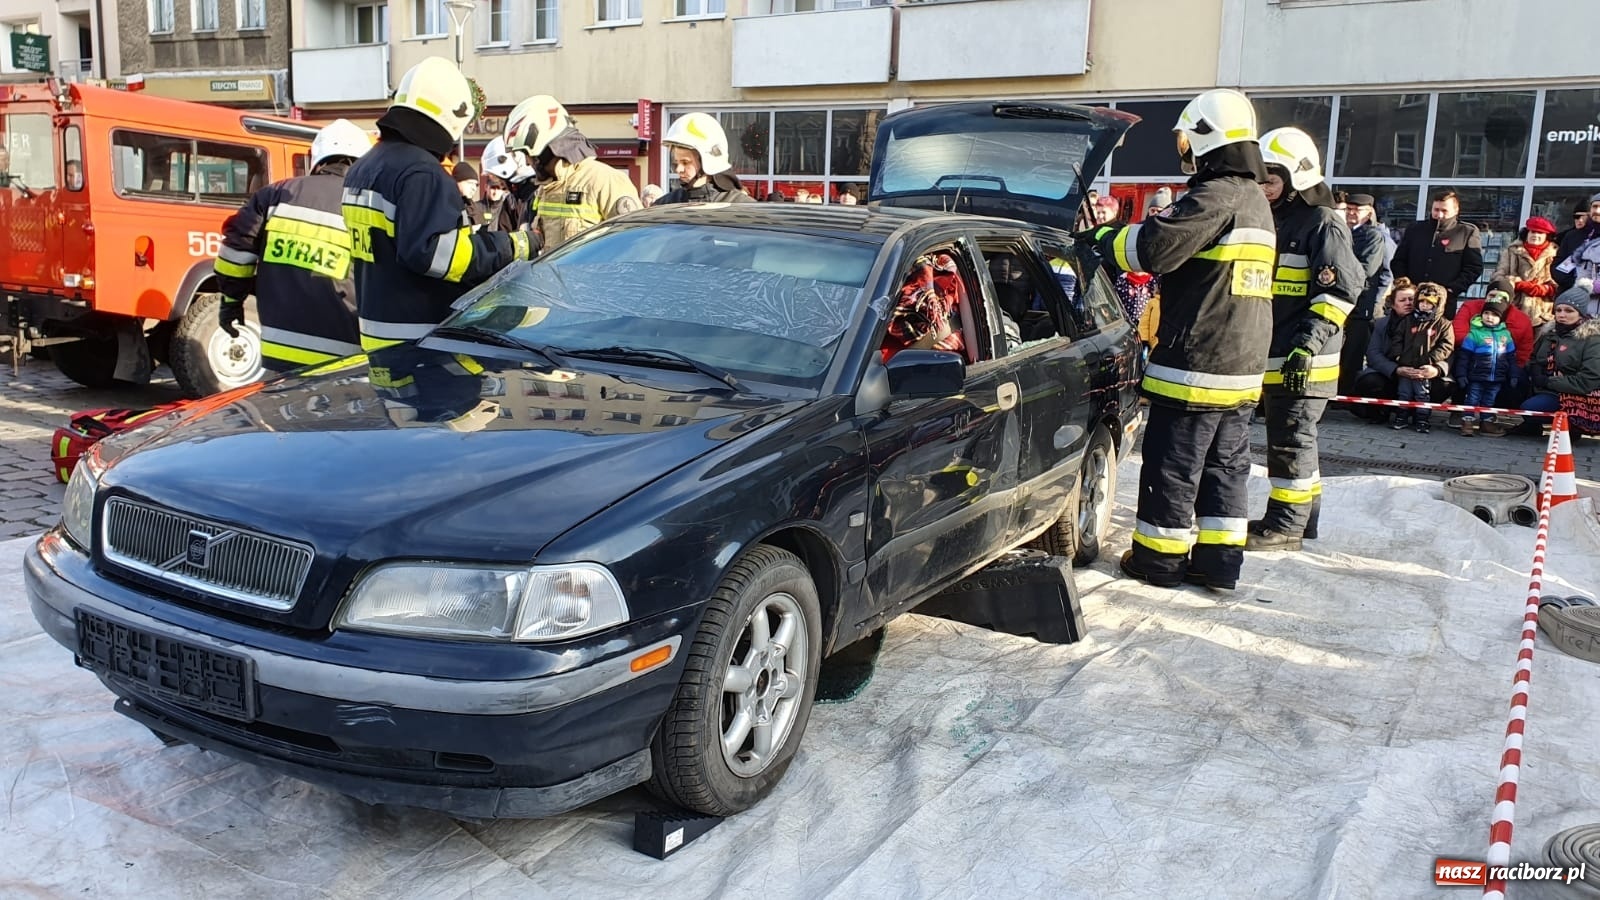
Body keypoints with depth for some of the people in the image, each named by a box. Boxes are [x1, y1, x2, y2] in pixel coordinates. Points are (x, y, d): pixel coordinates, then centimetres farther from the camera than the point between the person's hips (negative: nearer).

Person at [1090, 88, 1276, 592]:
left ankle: (1159, 559, 11)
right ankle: (1219, 562, 19)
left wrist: (1105, 237, -6)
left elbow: (1154, 248, -24)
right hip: (1242, 365, 9)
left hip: (1195, 364, -9)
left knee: (1172, 467, 1)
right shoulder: (1254, 201, 16)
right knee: (1226, 466, 13)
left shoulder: (1215, 197, -16)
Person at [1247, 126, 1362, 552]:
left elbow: (1339, 290, -16)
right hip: (1272, 356, 9)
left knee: (1292, 440, -5)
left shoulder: (1323, 223, -9)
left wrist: (1310, 342, -24)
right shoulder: (1270, 221, 18)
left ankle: (1286, 525, 2)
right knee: (1287, 439, 15)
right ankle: (1303, 516, 27)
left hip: (1305, 360, -9)